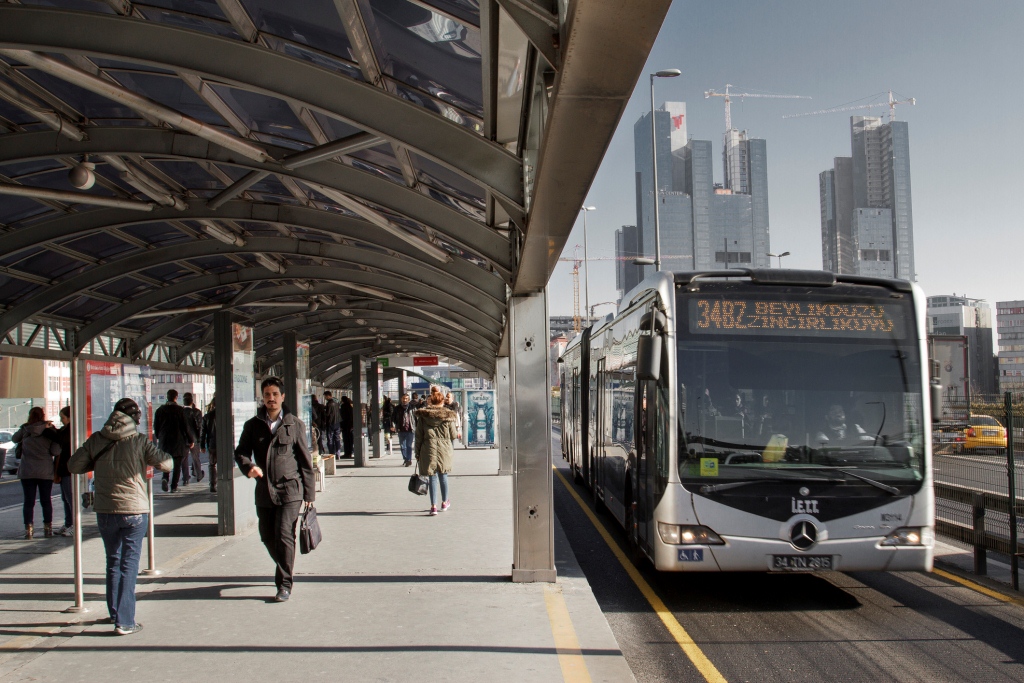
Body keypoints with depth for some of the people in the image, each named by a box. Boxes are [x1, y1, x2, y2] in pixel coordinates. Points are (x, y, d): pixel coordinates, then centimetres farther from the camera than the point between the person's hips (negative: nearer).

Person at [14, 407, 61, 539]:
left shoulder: (25, 430, -2)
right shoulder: (50, 431, -5)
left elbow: (14, 439, 17)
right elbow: (56, 451, -9)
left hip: (27, 472, 0)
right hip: (46, 472, 0)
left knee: (29, 501, 4)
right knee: (46, 501, 9)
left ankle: (28, 528, 1)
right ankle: (48, 528, 12)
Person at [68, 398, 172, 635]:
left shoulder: (96, 440, 0)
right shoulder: (139, 441, -8)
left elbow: (73, 466, 4)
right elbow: (166, 464, -11)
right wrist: (158, 454, 10)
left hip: (105, 511, 3)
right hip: (134, 511, -3)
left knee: (113, 562, 19)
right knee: (129, 565, 3)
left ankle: (115, 613, 28)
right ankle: (124, 621, 0)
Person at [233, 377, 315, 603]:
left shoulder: (294, 424, 2)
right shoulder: (253, 425, 8)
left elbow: (305, 460, 3)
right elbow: (241, 451, 8)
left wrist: (309, 493, 1)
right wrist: (248, 466, -17)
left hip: (290, 490, -3)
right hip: (264, 491, 4)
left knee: (284, 536, -10)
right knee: (267, 537, 12)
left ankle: (284, 584, 0)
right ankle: (286, 568, 38)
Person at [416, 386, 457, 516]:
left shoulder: (423, 415, 0)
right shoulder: (448, 415, -2)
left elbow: (418, 435, 0)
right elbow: (453, 435, 0)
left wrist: (417, 453, 5)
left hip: (429, 449, -1)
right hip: (444, 448, 1)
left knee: (432, 477, 2)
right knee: (443, 476, 15)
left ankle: (433, 506, -1)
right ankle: (444, 503, 30)